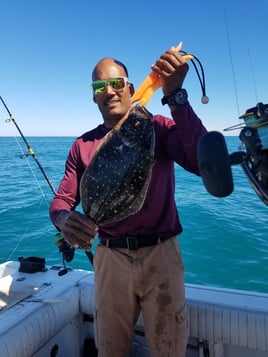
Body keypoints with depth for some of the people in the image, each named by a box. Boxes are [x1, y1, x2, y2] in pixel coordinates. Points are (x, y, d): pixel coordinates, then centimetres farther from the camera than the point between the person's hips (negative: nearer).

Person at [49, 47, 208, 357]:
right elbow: (61, 200, 3)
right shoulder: (83, 145, 5)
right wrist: (65, 221, -21)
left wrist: (174, 95, -28)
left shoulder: (157, 127, -4)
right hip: (110, 257, 2)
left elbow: (202, 163, -21)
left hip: (161, 253, -2)